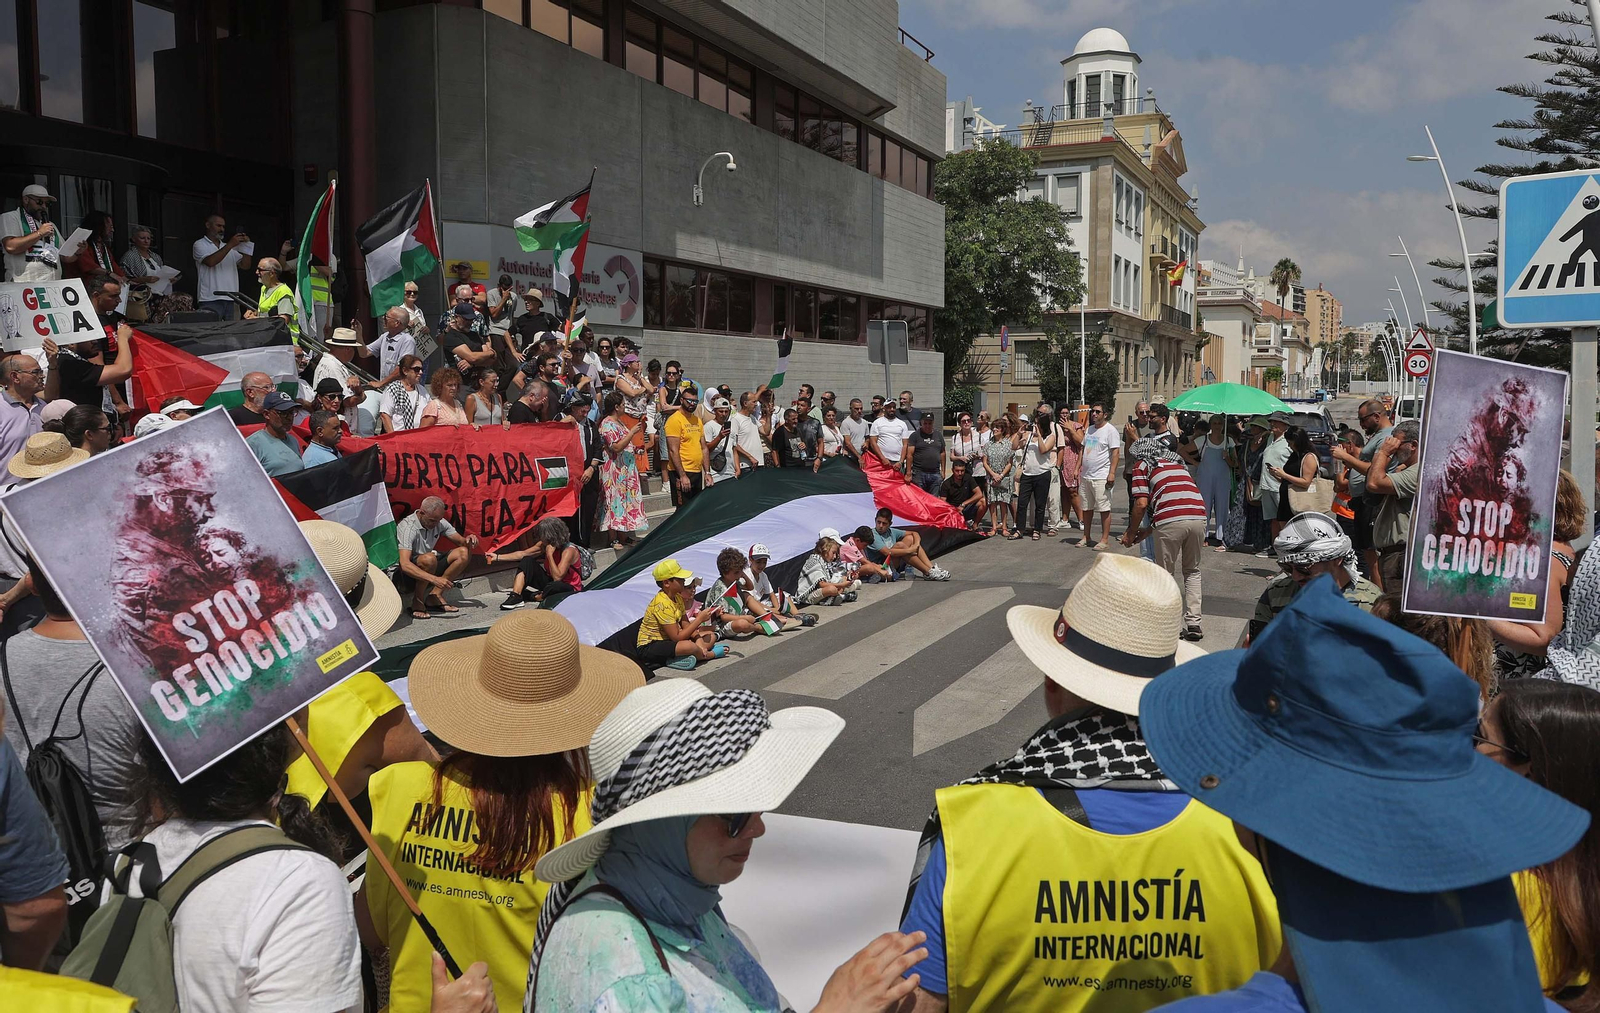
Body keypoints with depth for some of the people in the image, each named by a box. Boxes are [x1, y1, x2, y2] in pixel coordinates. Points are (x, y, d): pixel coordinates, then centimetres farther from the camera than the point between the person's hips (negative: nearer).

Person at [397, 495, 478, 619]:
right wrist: (434, 579, -45)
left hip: (430, 567, 7)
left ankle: (435, 595, -8)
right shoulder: (407, 527, -24)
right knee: (429, 559, -37)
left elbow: (460, 541, 5)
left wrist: (468, 540, -21)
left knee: (463, 553, -9)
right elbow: (404, 564, -36)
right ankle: (417, 602, -17)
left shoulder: (439, 522, -3)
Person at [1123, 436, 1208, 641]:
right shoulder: (1176, 463, 31)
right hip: (1198, 516, 5)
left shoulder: (1143, 465, 13)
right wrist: (1148, 530, 36)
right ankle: (1193, 622, 14)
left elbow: (1141, 503, 1)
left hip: (1171, 521, -5)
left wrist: (1131, 533, 14)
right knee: (1192, 571, 22)